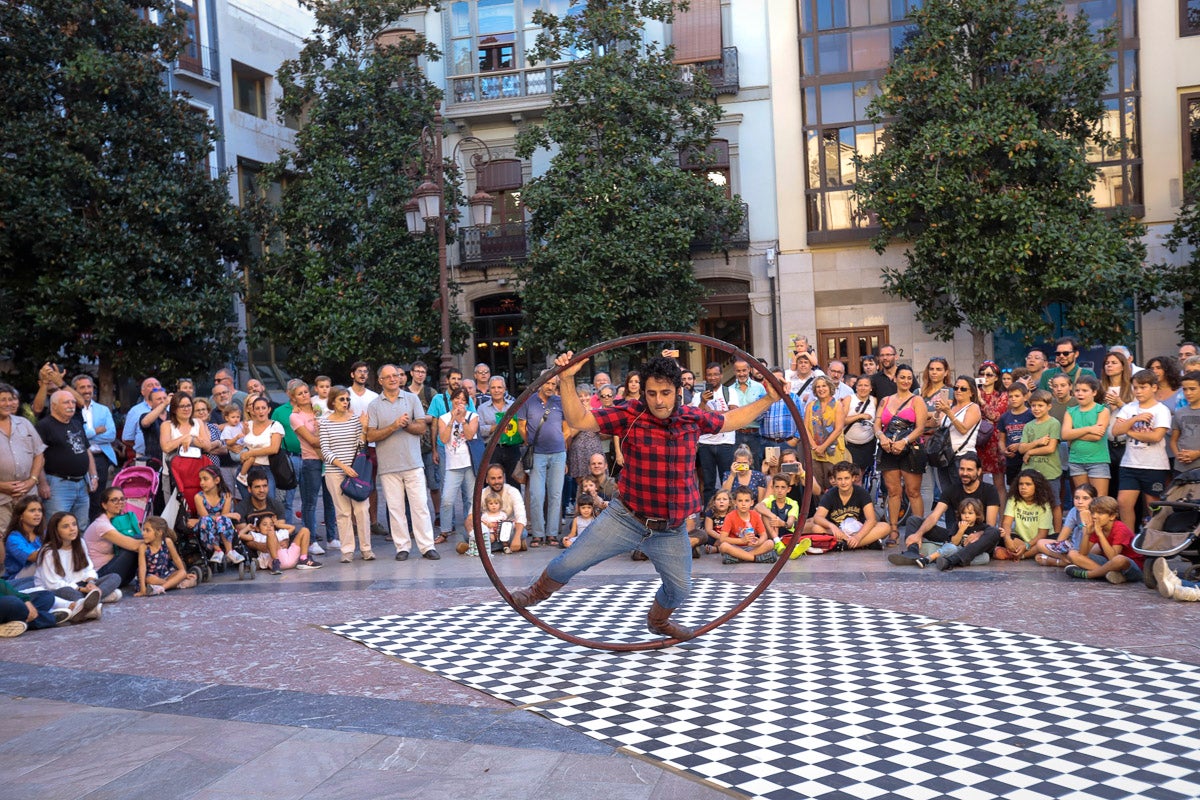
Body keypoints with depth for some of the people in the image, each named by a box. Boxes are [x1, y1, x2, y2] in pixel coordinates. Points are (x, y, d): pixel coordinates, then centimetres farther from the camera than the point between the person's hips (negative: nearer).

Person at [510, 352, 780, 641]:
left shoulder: (693, 418, -3)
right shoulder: (629, 416, -13)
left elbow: (731, 421, 16)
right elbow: (578, 419, -17)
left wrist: (768, 399, 11)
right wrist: (567, 380, -30)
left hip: (671, 530, 3)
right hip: (625, 519, -3)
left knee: (680, 588, 14)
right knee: (570, 562, -4)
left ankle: (658, 621, 50)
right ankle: (539, 591, 31)